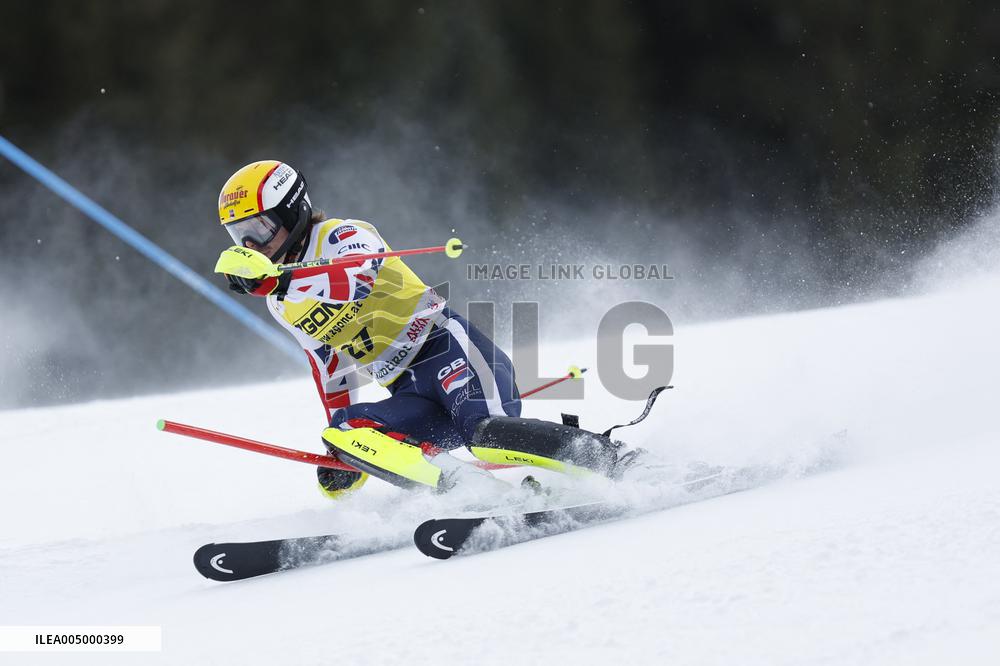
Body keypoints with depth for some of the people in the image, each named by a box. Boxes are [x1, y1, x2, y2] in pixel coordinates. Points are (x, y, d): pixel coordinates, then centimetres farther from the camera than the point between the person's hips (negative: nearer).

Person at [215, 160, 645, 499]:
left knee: (489, 434, -34)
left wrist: (272, 280, -42)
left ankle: (618, 464, -23)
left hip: (448, 348, -7)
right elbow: (330, 369, 29)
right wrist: (342, 451, 24)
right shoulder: (282, 305, 20)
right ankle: (477, 493, -34)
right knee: (345, 436, -22)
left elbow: (359, 280, -29)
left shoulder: (341, 236, -5)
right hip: (411, 395, 7)